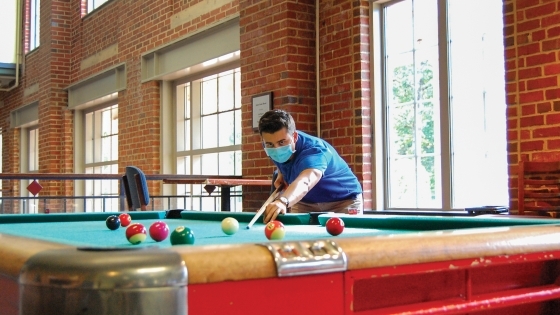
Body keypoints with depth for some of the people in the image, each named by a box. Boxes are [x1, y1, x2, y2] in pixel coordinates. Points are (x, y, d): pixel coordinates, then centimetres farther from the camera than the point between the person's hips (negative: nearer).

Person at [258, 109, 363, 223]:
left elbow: (304, 181, -62)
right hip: (305, 202, 6)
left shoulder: (314, 150, -38)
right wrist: (281, 174, -7)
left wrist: (283, 201, -82)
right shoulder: (272, 147, -16)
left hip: (343, 199, -6)